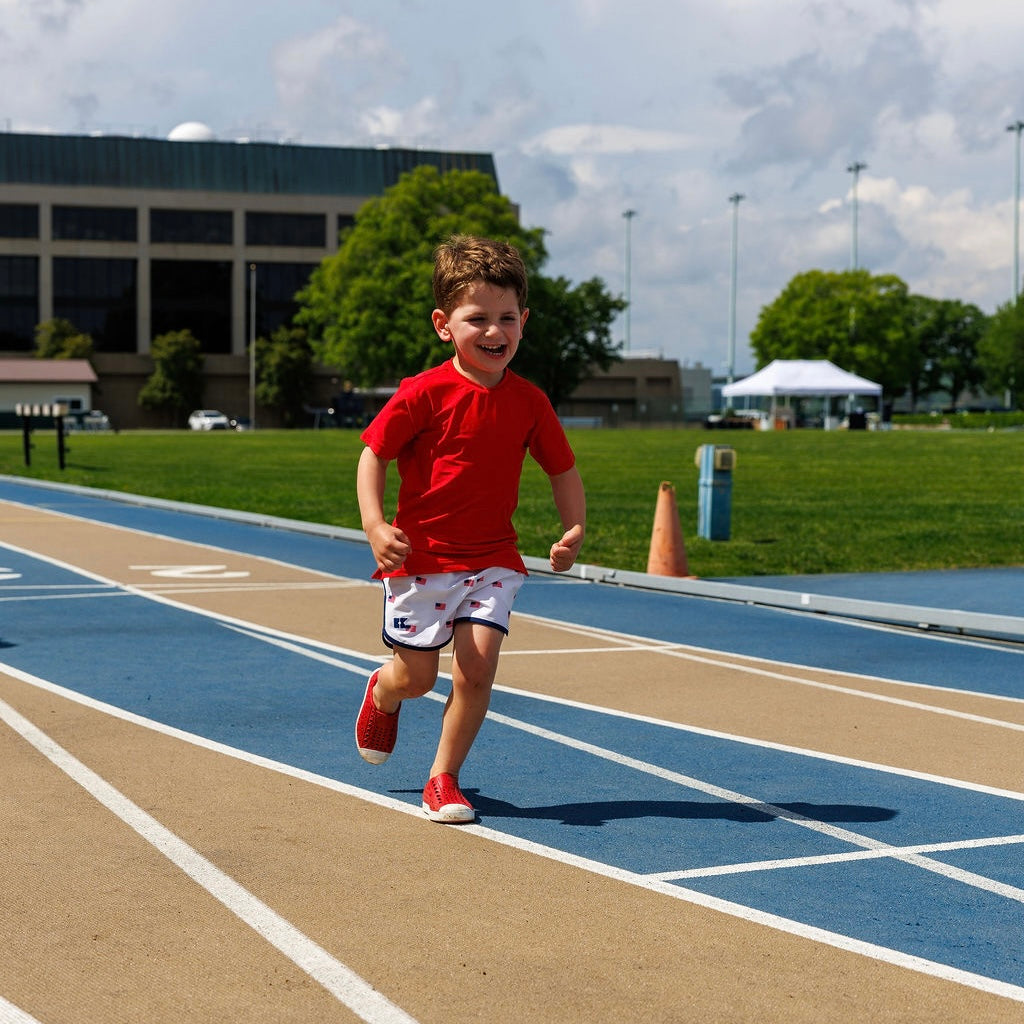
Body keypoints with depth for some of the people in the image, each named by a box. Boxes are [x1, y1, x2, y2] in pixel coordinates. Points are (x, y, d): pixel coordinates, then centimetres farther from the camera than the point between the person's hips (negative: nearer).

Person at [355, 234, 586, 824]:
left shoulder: (529, 402, 0)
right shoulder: (424, 393, -12)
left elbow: (563, 469, 10)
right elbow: (374, 455, -6)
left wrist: (574, 531, -5)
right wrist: (375, 526, -20)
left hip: (493, 560, 3)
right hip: (422, 555, -2)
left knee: (478, 664, -11)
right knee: (417, 676, 5)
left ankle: (444, 777, 8)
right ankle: (383, 695, 44)